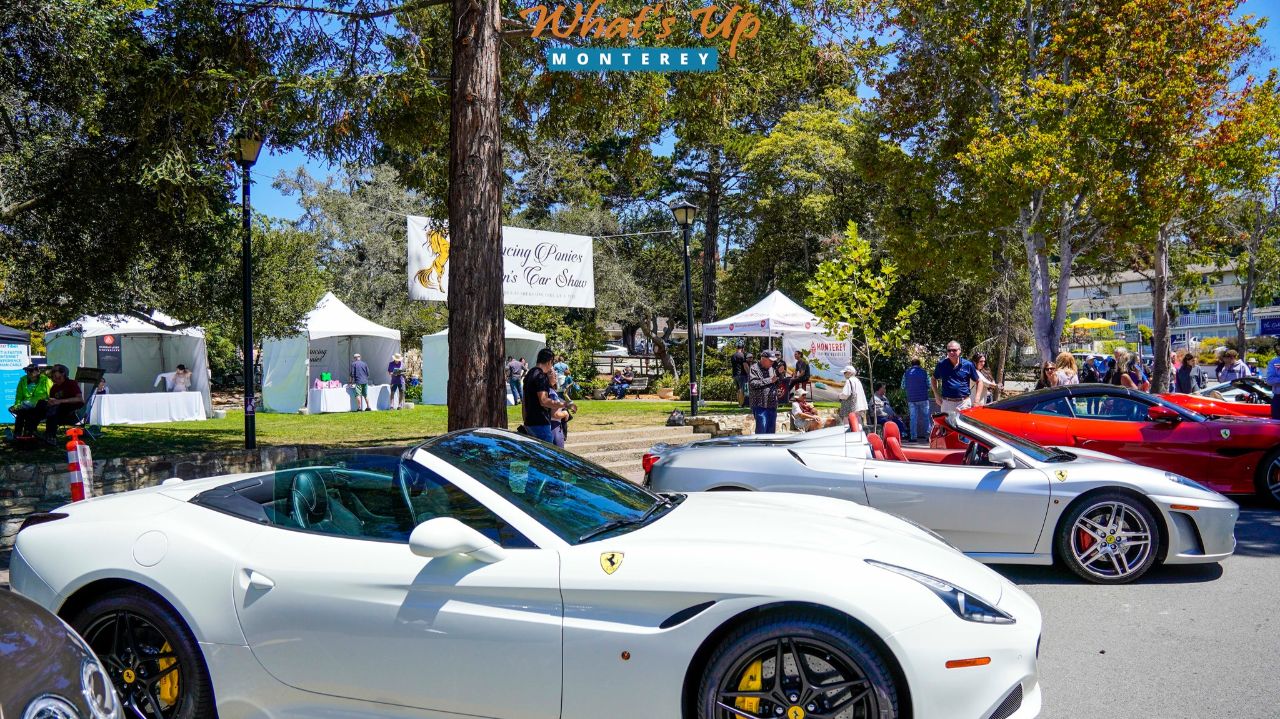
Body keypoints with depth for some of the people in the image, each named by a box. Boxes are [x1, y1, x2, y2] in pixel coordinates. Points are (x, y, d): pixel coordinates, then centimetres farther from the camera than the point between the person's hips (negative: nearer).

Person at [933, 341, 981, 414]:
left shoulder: (968, 365, 0)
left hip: (964, 403, -1)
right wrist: (937, 395, 6)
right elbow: (934, 379, 17)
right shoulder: (941, 364, 2)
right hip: (946, 403, 1)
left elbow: (979, 381, 8)